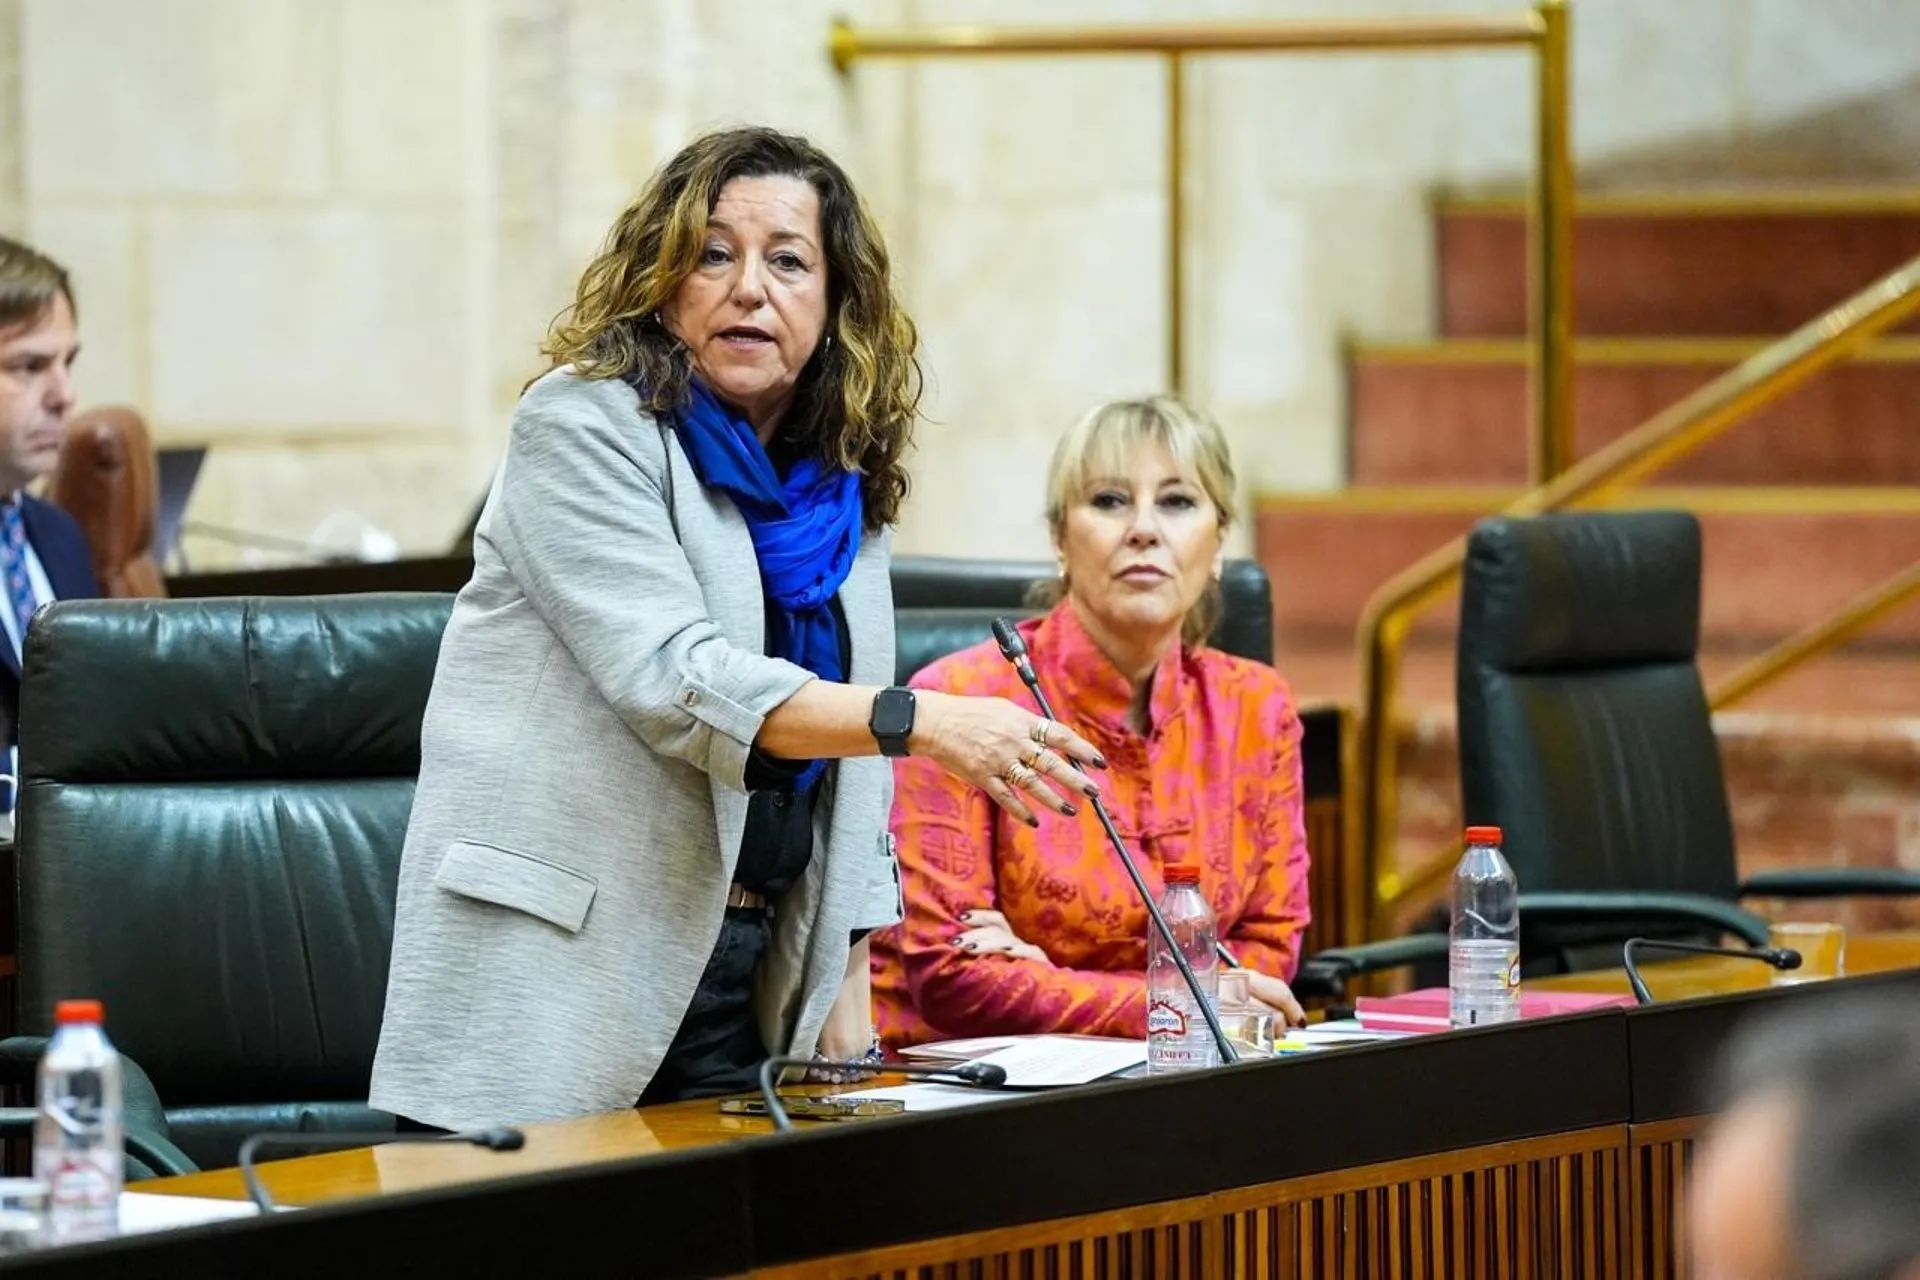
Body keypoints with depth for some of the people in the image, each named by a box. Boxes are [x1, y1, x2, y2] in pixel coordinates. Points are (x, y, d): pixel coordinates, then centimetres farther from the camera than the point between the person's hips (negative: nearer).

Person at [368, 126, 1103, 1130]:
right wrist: (919, 724, -30)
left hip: (748, 975, 6)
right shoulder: (585, 426, -8)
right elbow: (671, 679, -21)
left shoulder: (844, 485, 14)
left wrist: (845, 994, 11)